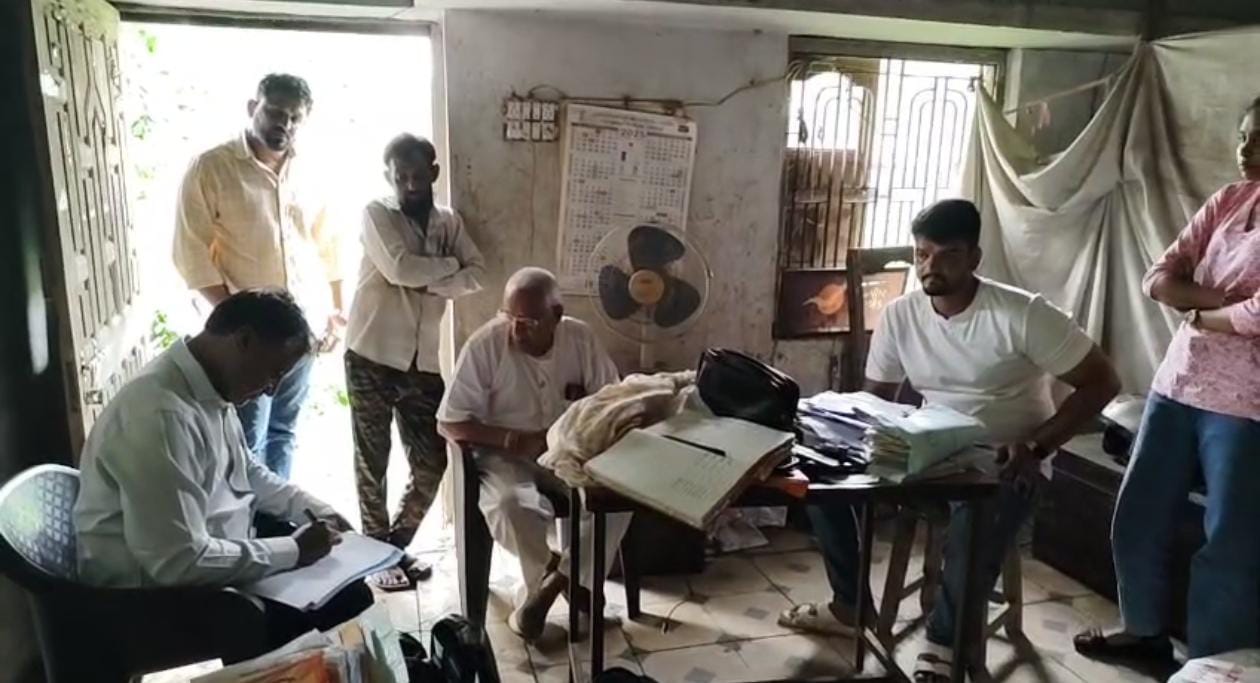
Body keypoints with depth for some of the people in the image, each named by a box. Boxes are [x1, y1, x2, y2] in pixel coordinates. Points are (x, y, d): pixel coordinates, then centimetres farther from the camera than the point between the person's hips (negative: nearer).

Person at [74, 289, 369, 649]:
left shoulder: (209, 386, -2)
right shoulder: (162, 415, -31)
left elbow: (246, 472, 15)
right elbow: (181, 563, -32)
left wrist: (315, 510, 2)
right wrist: (294, 551, -22)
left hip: (216, 541, 9)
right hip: (168, 590, -9)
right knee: (347, 598, -13)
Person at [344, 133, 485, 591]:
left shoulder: (449, 221, 11)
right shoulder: (376, 213, -3)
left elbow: (476, 274, -1)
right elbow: (399, 268, -19)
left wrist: (430, 283, -16)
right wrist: (447, 264, -4)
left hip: (423, 362, 4)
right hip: (372, 357, -4)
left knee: (432, 463, 6)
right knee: (373, 461, 5)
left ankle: (397, 543, 27)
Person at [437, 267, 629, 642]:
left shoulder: (581, 338, -6)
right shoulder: (485, 344, -14)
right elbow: (449, 423, -12)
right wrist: (510, 438, -24)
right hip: (507, 456, -2)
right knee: (507, 504, -34)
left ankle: (551, 582, -10)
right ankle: (570, 578, -8)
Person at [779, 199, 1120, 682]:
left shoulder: (1023, 315, -16)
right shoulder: (898, 315, -3)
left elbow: (1102, 382, -12)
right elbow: (875, 399, 7)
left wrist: (1036, 448, -21)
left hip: (1004, 462, -4)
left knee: (974, 524, -37)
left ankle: (945, 639, -6)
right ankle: (850, 606, 8)